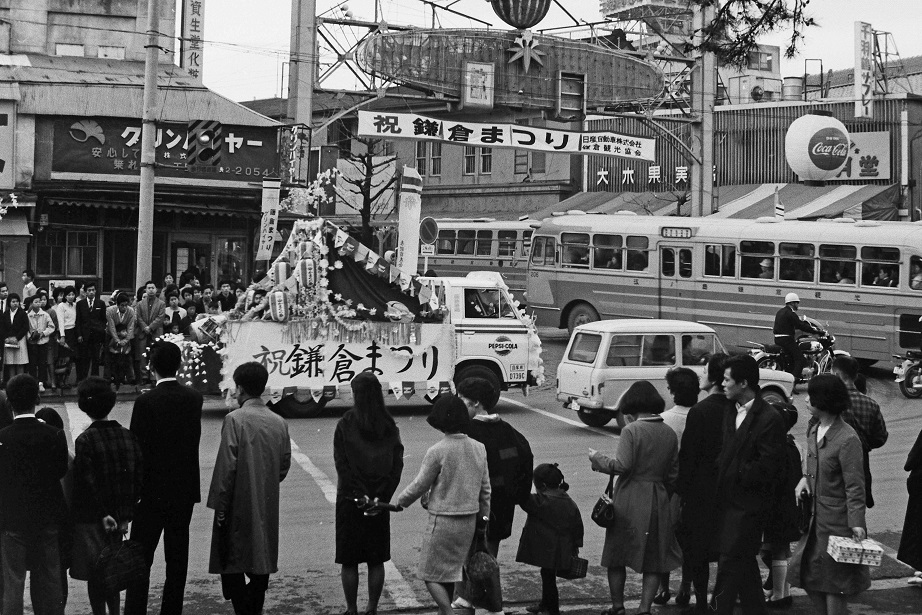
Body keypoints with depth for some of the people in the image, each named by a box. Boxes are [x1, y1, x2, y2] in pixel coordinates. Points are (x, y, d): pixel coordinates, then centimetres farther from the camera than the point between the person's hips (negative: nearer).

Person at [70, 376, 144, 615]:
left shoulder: (85, 440, -13)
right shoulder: (127, 436, 1)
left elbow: (88, 482, -16)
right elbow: (138, 477, 1)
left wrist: (103, 514, -9)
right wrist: (125, 514, 5)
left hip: (92, 518, -5)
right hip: (119, 517, 5)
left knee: (95, 575, 4)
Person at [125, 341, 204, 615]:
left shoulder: (146, 402, -15)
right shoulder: (194, 398, -1)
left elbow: (137, 449, -13)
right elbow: (193, 441, 3)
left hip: (153, 490, -4)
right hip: (185, 490, 4)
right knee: (177, 561, 13)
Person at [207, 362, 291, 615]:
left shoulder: (235, 419, -13)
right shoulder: (279, 422, 3)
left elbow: (227, 466, -15)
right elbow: (284, 466, 9)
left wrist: (220, 506, -9)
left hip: (238, 507, -5)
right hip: (268, 508, 5)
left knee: (232, 566, 4)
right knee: (261, 565, 13)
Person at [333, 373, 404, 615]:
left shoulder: (345, 425, -9)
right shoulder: (390, 426, 1)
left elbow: (342, 465, -12)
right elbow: (397, 464, -2)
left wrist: (359, 495, -9)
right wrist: (381, 497, -3)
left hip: (350, 500, -3)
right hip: (381, 499, 3)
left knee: (349, 561, 7)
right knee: (376, 561, 12)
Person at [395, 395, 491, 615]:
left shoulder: (437, 452, -17)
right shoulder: (479, 448, 0)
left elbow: (419, 486, -9)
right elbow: (485, 489, 6)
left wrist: (400, 501, 8)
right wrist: (483, 517, 16)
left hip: (443, 520, -6)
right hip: (469, 520, 6)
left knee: (432, 575, 5)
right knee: (450, 572, 20)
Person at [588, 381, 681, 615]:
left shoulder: (632, 430, -12)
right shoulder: (669, 433, 6)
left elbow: (622, 465, -19)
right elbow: (674, 474, 10)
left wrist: (598, 459, -4)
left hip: (629, 502, -4)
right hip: (658, 502, 4)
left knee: (617, 557, 11)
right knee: (653, 561, 9)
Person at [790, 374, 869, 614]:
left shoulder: (847, 439, -19)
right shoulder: (814, 430, 6)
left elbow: (855, 486, -18)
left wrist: (857, 522, -23)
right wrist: (805, 478, 0)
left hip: (837, 520, -8)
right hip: (815, 517, 8)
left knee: (834, 584, 3)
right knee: (807, 574, 14)